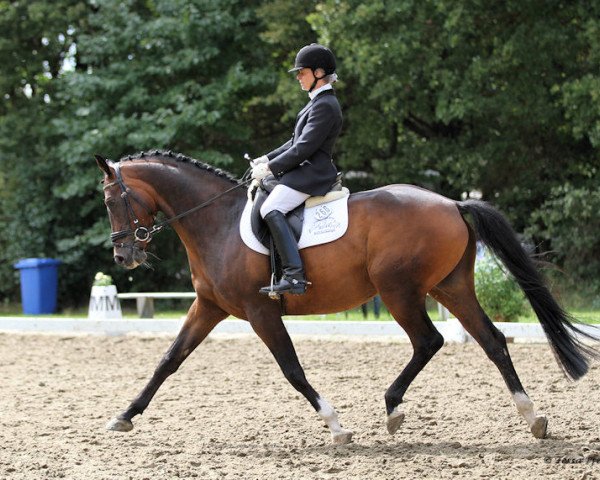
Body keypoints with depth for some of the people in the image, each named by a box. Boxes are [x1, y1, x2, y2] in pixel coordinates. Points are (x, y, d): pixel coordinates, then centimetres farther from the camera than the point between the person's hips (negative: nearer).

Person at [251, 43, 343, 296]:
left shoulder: (324, 106, -14)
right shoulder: (318, 102, 19)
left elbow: (304, 148, -19)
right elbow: (296, 142, 23)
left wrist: (271, 168, -15)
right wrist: (268, 159, 13)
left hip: (311, 173, -11)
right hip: (303, 171, 11)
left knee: (271, 209, -28)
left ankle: (294, 275, -35)